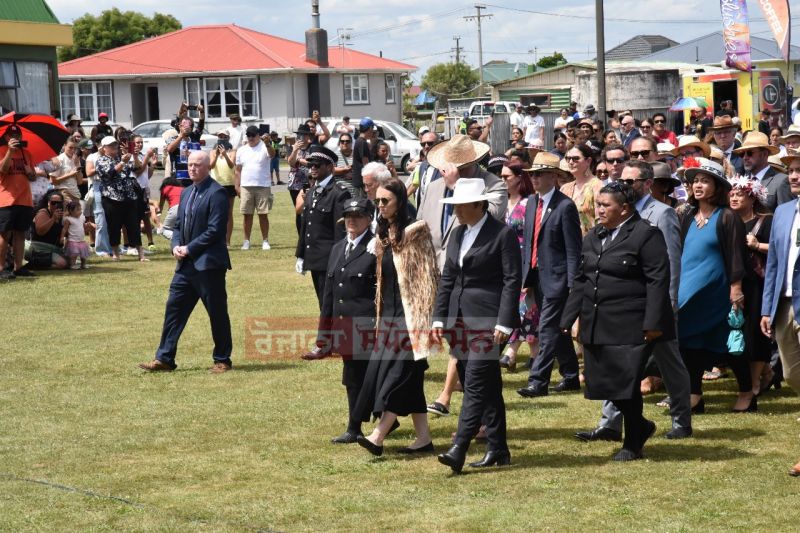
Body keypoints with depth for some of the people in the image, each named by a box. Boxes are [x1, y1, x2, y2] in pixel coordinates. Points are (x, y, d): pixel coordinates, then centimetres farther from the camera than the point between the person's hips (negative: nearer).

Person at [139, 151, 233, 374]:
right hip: (186, 264, 8)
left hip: (208, 263, -8)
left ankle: (222, 360, 12)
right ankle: (164, 359, 10)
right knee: (174, 309, 6)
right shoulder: (187, 193, 16)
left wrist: (189, 249, -15)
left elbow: (215, 230, -17)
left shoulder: (216, 193, -11)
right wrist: (176, 245, 0)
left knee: (217, 313, 2)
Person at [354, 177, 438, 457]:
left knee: (400, 371, -10)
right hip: (389, 313, 8)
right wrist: (379, 315, 18)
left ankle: (378, 436, -16)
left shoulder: (415, 232, -9)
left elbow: (428, 275, -10)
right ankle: (423, 438, 10)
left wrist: (425, 316, -14)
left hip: (410, 313, -8)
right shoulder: (383, 234, 14)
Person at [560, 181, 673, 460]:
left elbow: (658, 280, -12)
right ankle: (640, 426, 28)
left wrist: (652, 323, -17)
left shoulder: (646, 235, -8)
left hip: (631, 326, -7)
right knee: (602, 381, 6)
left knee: (626, 383, -5)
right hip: (596, 323, 7)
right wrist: (568, 318, 15)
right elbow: (582, 280, 20)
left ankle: (633, 445, 11)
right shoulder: (593, 238, 15)